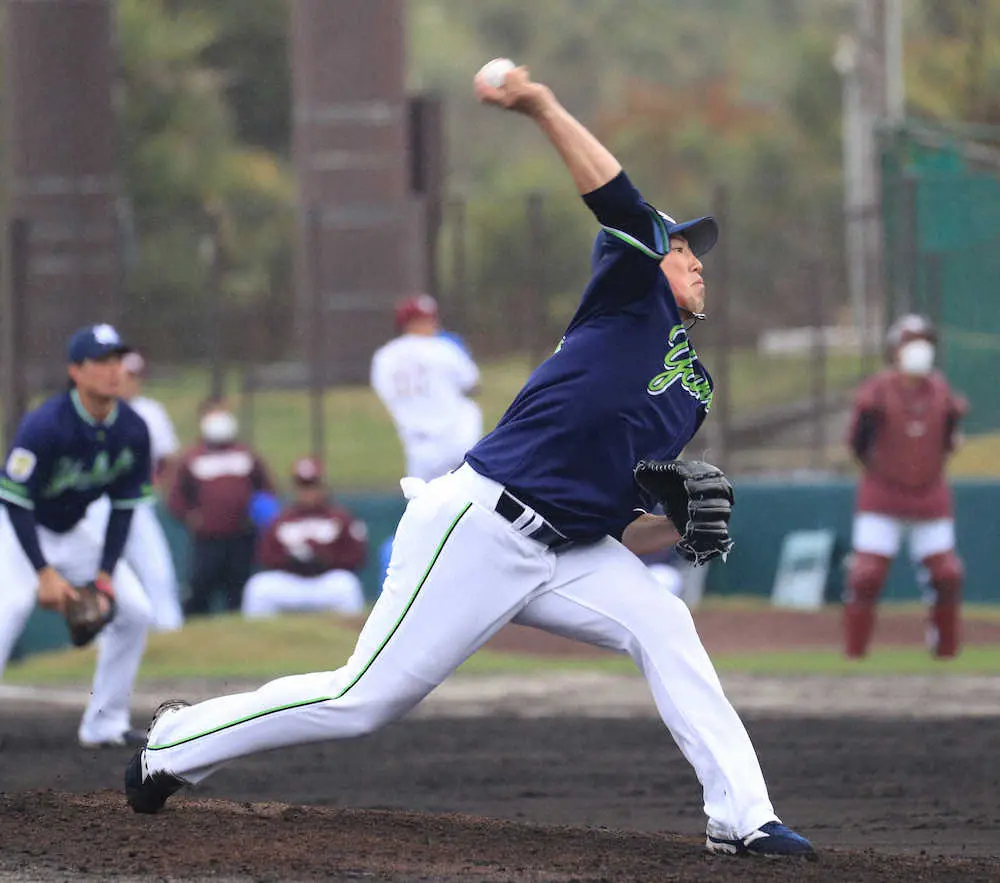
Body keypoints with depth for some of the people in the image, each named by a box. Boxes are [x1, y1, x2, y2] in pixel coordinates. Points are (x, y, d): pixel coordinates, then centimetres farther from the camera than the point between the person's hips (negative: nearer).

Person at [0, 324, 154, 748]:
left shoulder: (132, 430, -13)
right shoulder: (44, 426, -31)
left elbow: (123, 507, -4)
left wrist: (106, 574, -11)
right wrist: (45, 572, -30)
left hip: (77, 529, 6)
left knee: (135, 610, -1)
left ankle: (105, 724, 9)